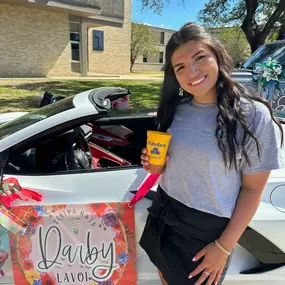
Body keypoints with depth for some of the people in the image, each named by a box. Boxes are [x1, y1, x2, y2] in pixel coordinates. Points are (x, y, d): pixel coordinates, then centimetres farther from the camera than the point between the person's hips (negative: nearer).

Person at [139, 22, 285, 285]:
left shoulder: (254, 115, -17)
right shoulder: (176, 109, -3)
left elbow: (253, 189, -13)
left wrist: (224, 246, -11)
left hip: (208, 228, -4)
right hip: (163, 215, 5)